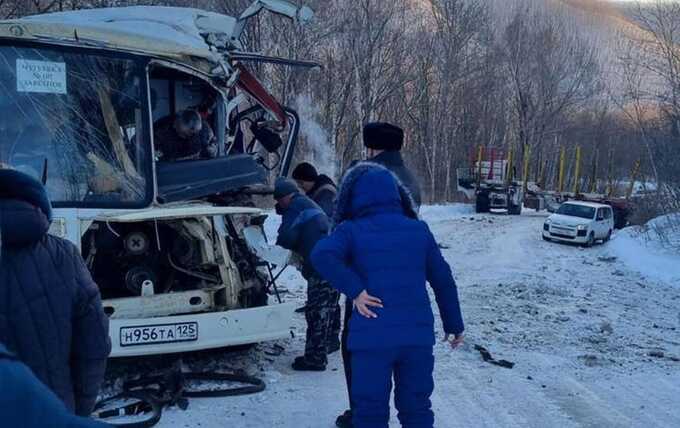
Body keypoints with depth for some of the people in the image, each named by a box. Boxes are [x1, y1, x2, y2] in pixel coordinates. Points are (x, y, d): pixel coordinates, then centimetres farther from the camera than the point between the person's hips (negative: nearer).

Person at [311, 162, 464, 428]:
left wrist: (354, 291, -14)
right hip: (418, 336, 3)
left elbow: (322, 255, -20)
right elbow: (443, 280, 13)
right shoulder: (419, 230, 9)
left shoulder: (351, 231, -1)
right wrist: (454, 325, 21)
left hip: (371, 337, -3)